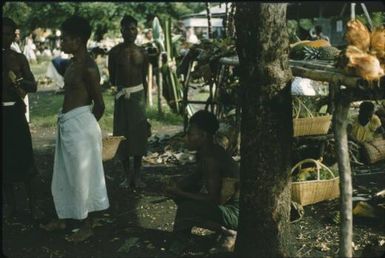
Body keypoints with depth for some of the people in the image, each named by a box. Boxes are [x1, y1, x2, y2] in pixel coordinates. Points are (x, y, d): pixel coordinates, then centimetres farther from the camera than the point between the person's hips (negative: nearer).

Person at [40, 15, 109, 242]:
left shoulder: (88, 67, -17)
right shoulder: (74, 64, 12)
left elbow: (99, 104, -14)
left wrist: (85, 124, 2)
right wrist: (72, 123, 16)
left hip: (80, 126, -10)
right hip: (67, 125, 10)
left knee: (81, 176, 3)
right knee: (64, 175, 20)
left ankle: (87, 226, 18)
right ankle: (63, 218, 36)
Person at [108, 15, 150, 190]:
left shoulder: (142, 53, 6)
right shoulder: (115, 52, -1)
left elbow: (144, 79, 12)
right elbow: (112, 78, 5)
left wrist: (145, 101, 12)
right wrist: (120, 88, -8)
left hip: (139, 95, 2)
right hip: (122, 97, -2)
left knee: (139, 135, 2)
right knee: (123, 135, 1)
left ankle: (137, 175, 12)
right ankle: (127, 175, 13)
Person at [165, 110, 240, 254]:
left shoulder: (212, 159, -27)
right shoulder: (205, 152, 0)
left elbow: (213, 200, -25)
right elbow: (197, 176, 17)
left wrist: (180, 193, -17)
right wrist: (177, 187, 0)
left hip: (235, 211, -9)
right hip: (223, 201, 9)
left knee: (185, 210, -23)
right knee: (183, 190, 7)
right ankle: (181, 238, 13)